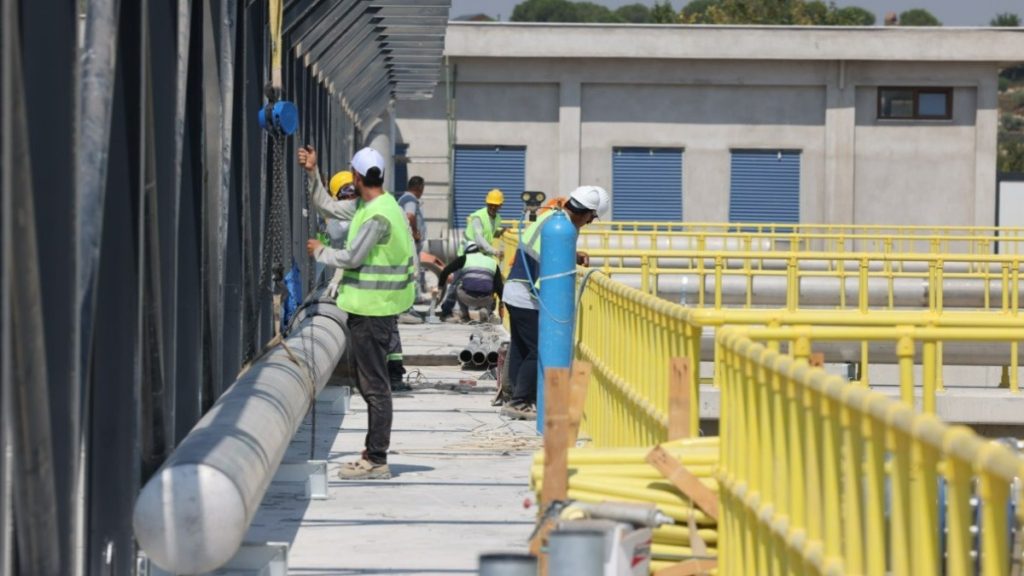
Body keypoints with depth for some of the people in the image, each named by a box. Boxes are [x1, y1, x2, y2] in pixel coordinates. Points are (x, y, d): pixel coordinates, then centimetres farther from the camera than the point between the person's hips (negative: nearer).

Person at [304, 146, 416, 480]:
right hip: (371, 307, 11)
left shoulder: (378, 216, -19)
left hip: (371, 310, -11)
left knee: (374, 386, -8)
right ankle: (374, 456, 22)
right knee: (370, 383, 16)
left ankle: (376, 461, -5)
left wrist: (320, 252, -3)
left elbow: (352, 257, -18)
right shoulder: (370, 207, 13)